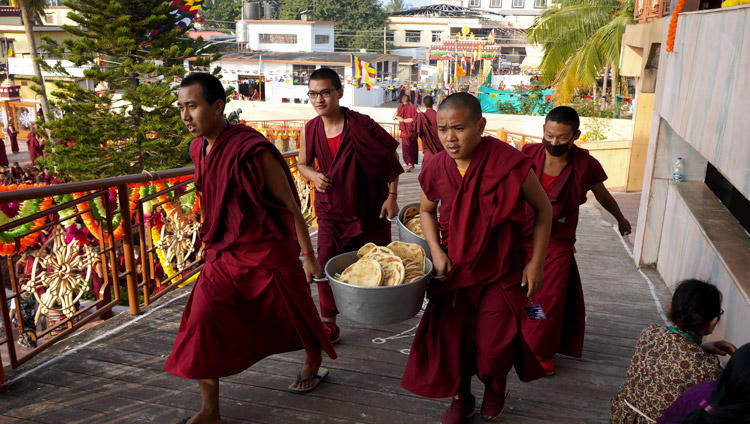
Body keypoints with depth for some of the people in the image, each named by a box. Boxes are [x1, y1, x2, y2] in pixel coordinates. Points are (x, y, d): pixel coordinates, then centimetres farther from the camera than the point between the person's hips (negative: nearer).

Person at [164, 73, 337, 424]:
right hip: (224, 252, 6)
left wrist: (308, 256, -12)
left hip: (268, 253, -6)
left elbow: (290, 205, -17)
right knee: (201, 320, -2)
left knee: (293, 315, 14)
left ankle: (314, 363, 46)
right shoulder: (199, 149, 1)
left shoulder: (252, 150, -23)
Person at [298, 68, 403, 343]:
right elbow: (302, 164, 9)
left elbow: (391, 156, -6)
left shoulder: (361, 125, -17)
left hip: (368, 207, -2)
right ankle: (329, 324, 6)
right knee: (325, 264, -10)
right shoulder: (310, 130, -6)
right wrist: (313, 175, -15)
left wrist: (392, 196, -9)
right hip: (331, 209, 2)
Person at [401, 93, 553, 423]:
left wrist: (536, 262, -8)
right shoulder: (436, 167, -10)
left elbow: (543, 209, -7)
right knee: (451, 337, 9)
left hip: (500, 272, -3)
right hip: (454, 269, 3)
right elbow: (426, 210, 10)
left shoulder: (510, 163, -22)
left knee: (493, 345, -2)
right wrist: (436, 251, -5)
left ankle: (495, 386, 37)